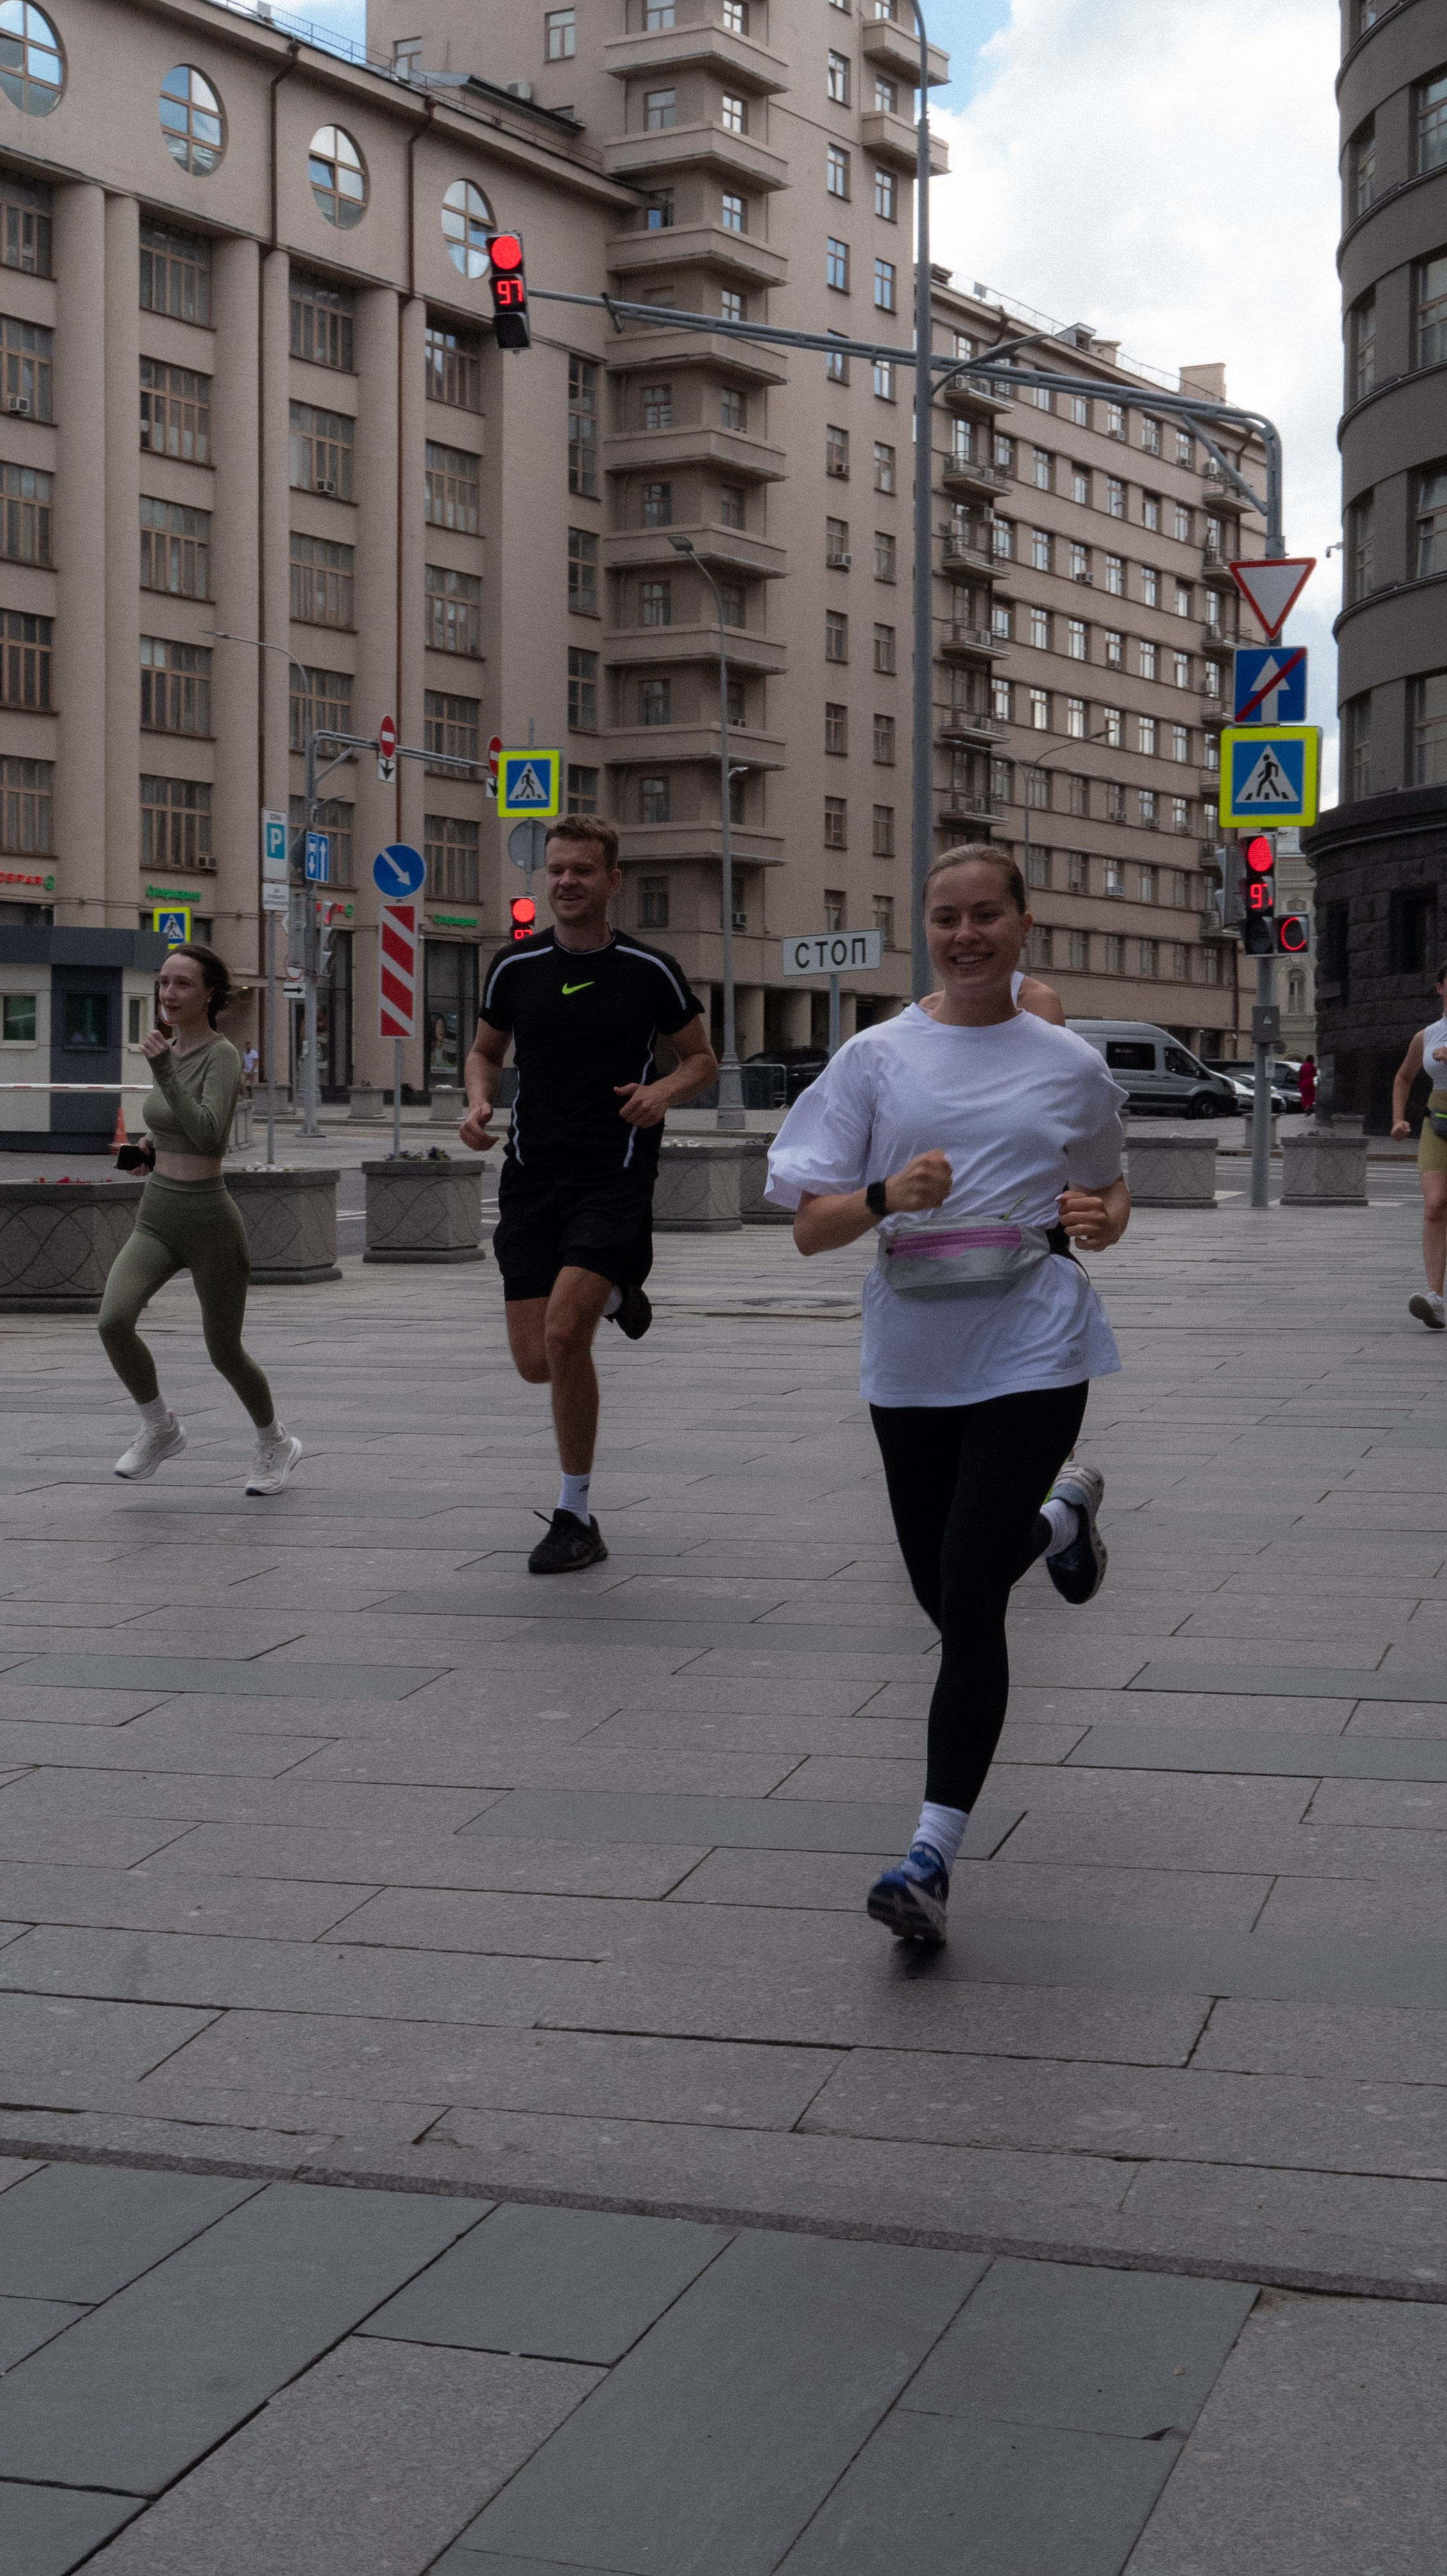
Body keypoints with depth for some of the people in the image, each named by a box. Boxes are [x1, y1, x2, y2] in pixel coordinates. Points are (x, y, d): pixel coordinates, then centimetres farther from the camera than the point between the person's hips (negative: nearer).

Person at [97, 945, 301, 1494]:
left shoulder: (222, 1055, -14)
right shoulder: (172, 1050, 8)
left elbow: (208, 1135, -30)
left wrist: (163, 1071, -33)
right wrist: (153, 1147, 10)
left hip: (209, 1222, -6)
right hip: (155, 1219, 6)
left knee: (224, 1354, 9)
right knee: (114, 1320, -19)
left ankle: (275, 1443, 36)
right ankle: (160, 1427, 3)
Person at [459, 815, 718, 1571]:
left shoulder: (650, 971, 0)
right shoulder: (514, 967, 6)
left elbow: (700, 1059, 10)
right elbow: (486, 1051, 20)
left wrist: (664, 1092, -11)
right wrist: (479, 1102, -2)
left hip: (615, 1176, -3)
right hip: (532, 1175, 4)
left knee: (563, 1331, -21)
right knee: (535, 1361, 0)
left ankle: (575, 1514, -5)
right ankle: (612, 1295, 37)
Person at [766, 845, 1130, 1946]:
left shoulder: (1068, 1064, 5)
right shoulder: (877, 1058, 4)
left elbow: (1108, 1193, 19)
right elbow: (810, 1225, 0)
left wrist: (1100, 1219, -5)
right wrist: (889, 1195, -20)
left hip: (1031, 1350, -3)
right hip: (911, 1358, 3)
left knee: (968, 1600, -12)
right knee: (949, 1596, 15)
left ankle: (933, 1855, -5)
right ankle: (1060, 1512, 49)